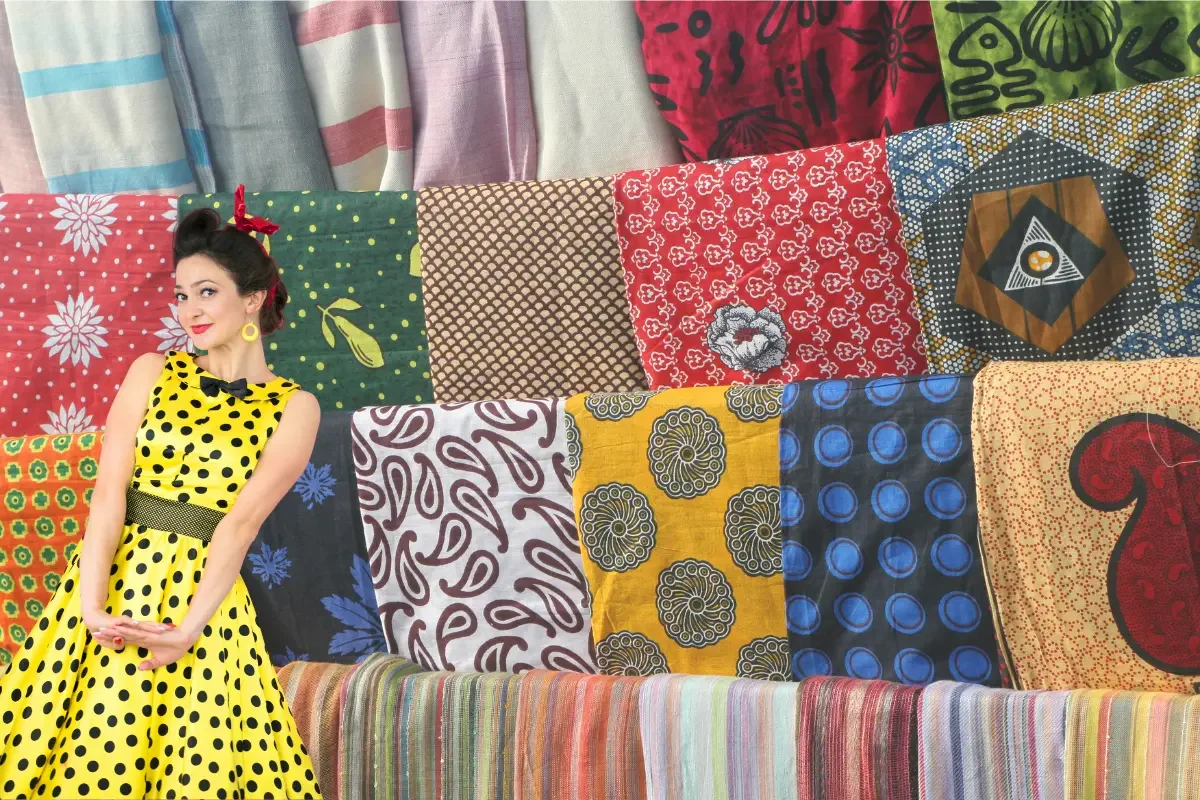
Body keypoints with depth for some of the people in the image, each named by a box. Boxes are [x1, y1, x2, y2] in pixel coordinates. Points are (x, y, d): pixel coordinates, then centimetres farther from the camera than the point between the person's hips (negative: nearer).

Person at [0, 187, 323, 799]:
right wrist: (91, 605, -16)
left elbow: (242, 520, -11)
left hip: (202, 592, -2)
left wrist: (188, 629, -20)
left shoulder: (293, 408, 0)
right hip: (113, 575, 2)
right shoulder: (152, 373, 6)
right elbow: (109, 490, -4)